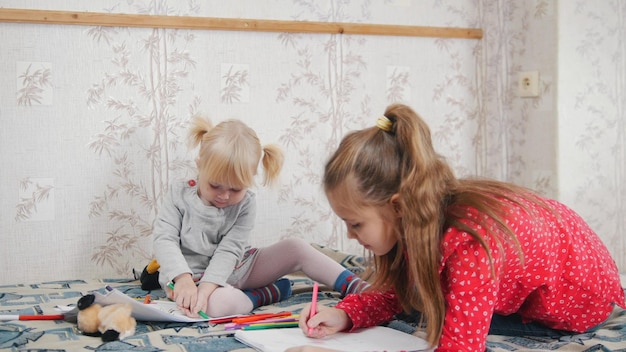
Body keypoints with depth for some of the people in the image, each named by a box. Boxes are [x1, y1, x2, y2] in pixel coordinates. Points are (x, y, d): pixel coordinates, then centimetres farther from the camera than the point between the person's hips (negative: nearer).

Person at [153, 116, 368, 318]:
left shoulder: (245, 204, -8)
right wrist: (183, 279, -32)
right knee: (218, 304, -40)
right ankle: (265, 294, -13)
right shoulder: (179, 194, -9)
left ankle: (354, 287, -6)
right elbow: (164, 239, -15)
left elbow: (229, 250, -17)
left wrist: (207, 286, -33)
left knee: (296, 248, -8)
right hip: (193, 275, -3)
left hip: (235, 270, 4)